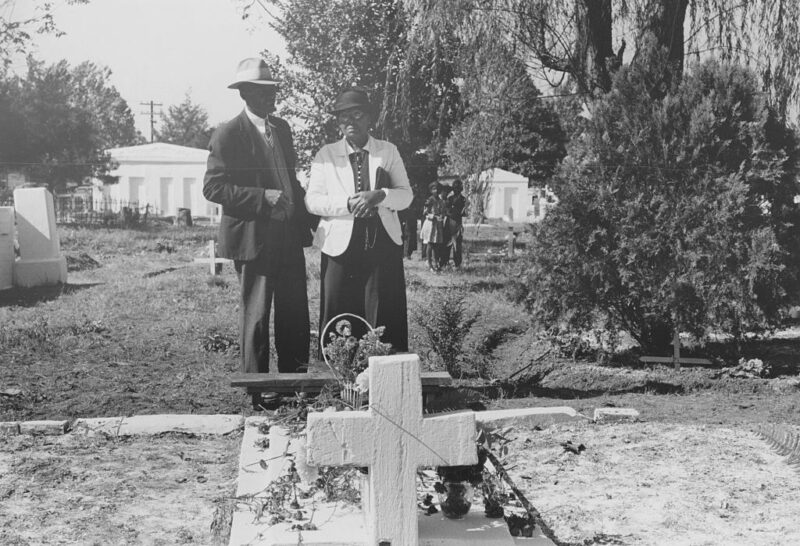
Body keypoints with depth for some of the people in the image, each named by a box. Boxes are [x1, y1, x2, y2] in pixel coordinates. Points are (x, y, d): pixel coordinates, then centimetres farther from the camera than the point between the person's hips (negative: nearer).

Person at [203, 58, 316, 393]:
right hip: (254, 238, -7)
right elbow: (212, 187, -13)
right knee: (255, 318, 2)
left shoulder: (281, 127, 13)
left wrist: (306, 212, 9)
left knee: (296, 316, 10)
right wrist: (262, 198, -20)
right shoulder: (227, 135, -9)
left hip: (290, 236, 7)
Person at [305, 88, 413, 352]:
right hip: (340, 245, 0)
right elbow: (312, 200, 2)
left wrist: (380, 196, -14)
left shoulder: (388, 151, 11)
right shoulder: (325, 155, 9)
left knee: (383, 317, -1)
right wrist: (348, 203, -14)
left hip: (383, 244, 1)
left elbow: (406, 194, 6)